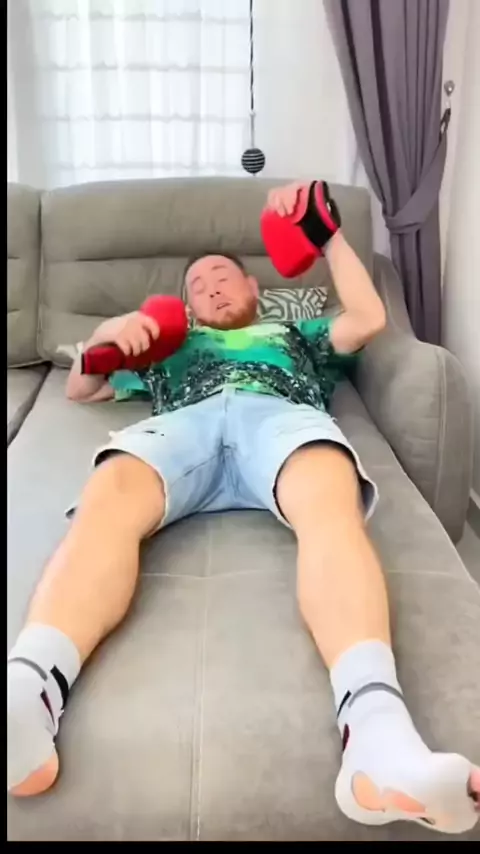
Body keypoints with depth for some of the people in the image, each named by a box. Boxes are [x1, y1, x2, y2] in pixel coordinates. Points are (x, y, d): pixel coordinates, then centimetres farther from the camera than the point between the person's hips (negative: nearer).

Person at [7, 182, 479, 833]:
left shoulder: (292, 336, 46)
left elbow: (370, 319, 30)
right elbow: (79, 389, 43)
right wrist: (106, 335, 21)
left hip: (281, 414, 0)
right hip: (186, 421, 1)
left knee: (330, 501, -39)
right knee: (108, 496, -37)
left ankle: (377, 733, -62)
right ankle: (26, 700, -61)